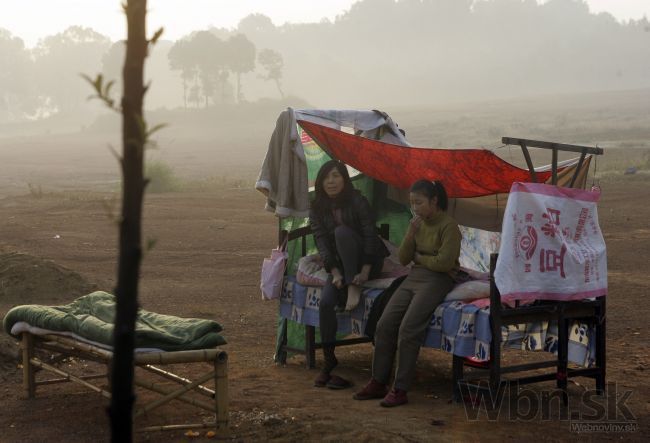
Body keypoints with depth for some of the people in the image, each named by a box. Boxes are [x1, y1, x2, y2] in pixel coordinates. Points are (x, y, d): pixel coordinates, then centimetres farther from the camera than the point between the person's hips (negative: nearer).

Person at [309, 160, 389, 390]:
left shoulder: (357, 202, -11)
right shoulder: (317, 209, 1)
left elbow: (370, 236, -13)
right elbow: (321, 243, -6)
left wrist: (364, 272, -23)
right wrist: (335, 273, -19)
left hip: (367, 261, -3)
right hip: (340, 265, 3)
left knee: (342, 231, -29)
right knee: (326, 300, -26)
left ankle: (354, 287, -25)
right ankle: (329, 362, -20)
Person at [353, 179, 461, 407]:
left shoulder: (448, 226, -9)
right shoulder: (418, 223, 13)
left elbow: (444, 262, -16)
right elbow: (403, 259, 11)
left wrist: (419, 258, -1)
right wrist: (411, 233, -4)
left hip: (437, 280, -7)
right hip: (414, 277, 7)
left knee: (408, 329, -23)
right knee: (385, 324, -8)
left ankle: (400, 390, -17)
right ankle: (378, 383, -1)